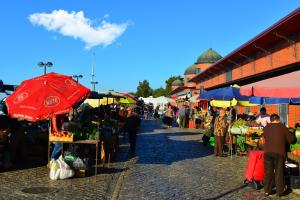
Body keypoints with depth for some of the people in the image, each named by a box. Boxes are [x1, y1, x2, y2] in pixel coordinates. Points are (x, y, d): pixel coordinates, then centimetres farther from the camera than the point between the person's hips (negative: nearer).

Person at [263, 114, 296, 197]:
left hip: (268, 152, 3)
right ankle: (280, 191, 13)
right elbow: (291, 139, 0)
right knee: (279, 172, 7)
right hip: (279, 152, -2)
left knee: (268, 171, 10)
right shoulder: (282, 127, -2)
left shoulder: (266, 127, 6)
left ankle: (267, 190, 15)